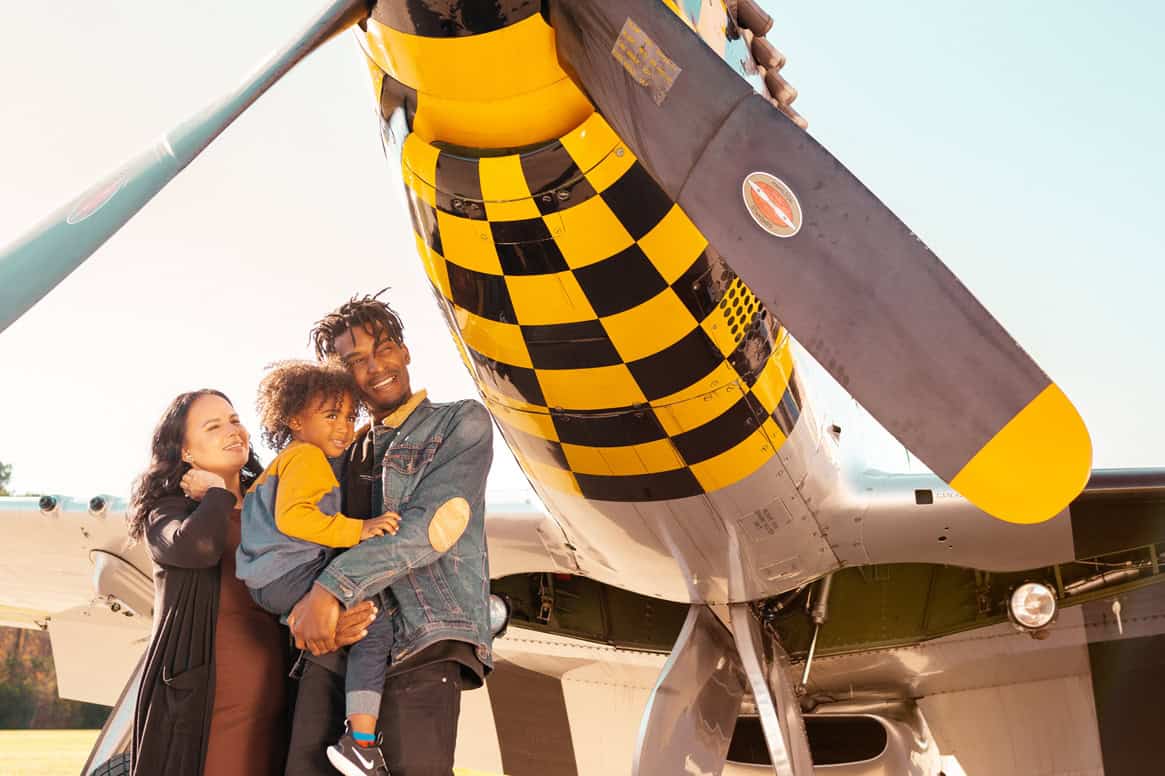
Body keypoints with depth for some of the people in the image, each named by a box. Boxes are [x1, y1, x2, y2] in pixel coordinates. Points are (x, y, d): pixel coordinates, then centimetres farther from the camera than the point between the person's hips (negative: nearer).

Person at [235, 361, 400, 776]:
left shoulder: (285, 460, 26)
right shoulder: (305, 456, -9)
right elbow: (292, 517, -24)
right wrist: (358, 529, -25)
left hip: (271, 582, 11)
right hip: (289, 577, -11)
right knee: (375, 627, -21)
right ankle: (361, 743, -29)